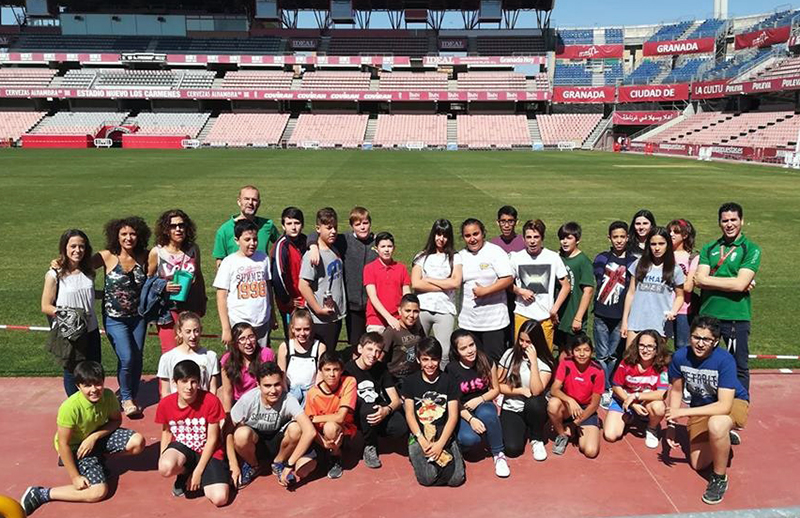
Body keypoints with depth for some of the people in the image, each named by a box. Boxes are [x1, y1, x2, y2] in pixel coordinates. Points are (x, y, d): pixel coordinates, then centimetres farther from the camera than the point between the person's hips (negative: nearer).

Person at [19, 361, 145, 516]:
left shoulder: (108, 396, -19)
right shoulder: (70, 408, -31)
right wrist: (75, 477, -20)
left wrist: (94, 436, -20)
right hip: (76, 447, -5)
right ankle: (41, 494, -6)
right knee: (99, 491, -20)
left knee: (138, 442, -16)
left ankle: (99, 458, 10)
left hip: (99, 437, 5)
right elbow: (63, 444, -23)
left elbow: (116, 420, -3)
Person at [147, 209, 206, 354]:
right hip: (167, 310, -3)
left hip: (191, 309, 3)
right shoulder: (157, 252, -7)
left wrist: (202, 301, 19)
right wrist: (164, 287, -17)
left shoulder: (193, 249, 1)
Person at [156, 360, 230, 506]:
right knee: (166, 468, -36)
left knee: (220, 498, -22)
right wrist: (162, 459, -5)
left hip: (207, 452, -2)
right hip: (182, 447, 2)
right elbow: (166, 432, 8)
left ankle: (191, 475, 8)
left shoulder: (211, 401, -20)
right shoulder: (165, 404, -11)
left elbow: (212, 439, -13)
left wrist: (198, 472, -13)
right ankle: (185, 473, 2)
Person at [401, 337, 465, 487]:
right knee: (427, 478, -22)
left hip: (444, 434, 1)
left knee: (456, 478, -18)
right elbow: (409, 414, -3)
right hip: (419, 434, -1)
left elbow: (453, 416, -3)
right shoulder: (410, 382, 2)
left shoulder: (448, 381, 2)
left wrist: (440, 444, -14)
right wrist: (422, 441, -16)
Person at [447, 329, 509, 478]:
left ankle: (498, 454, -17)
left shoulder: (486, 362, -7)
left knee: (487, 413, -36)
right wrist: (470, 419, -23)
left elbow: (496, 389, 4)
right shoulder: (451, 369, -13)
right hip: (462, 412, -1)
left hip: (483, 405, 2)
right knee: (469, 439, -33)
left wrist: (479, 399, -14)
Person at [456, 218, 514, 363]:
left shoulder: (495, 251, -5)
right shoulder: (460, 256, 10)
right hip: (468, 321, 4)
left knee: (493, 362, 1)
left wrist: (485, 291, -16)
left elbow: (508, 279, -12)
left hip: (493, 320, -4)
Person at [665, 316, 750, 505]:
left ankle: (720, 479, -14)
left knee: (716, 425, -41)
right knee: (698, 464, 7)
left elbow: (724, 406, -37)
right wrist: (671, 423, -11)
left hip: (733, 403, -4)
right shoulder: (680, 356, -21)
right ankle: (725, 438, 39)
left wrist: (683, 412, -36)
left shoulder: (725, 360, -32)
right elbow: (676, 391, -4)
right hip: (701, 407, 5)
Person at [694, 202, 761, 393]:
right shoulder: (709, 248, 9)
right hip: (707, 314, 4)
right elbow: (699, 280, -4)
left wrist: (709, 280, -7)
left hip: (736, 316, -4)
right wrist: (732, 283, -11)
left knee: (740, 367, 7)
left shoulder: (751, 249, -1)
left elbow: (740, 284, -14)